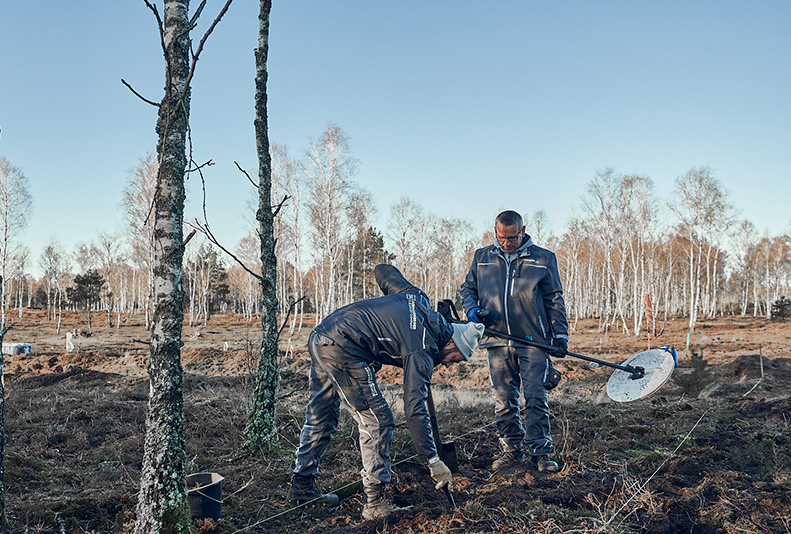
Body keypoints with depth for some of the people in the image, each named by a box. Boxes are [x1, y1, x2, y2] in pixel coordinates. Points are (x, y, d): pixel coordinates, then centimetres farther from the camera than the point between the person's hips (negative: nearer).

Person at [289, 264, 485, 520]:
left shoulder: (417, 297, 11)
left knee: (320, 418, 20)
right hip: (342, 349, -10)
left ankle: (301, 487, 32)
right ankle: (375, 503, 1)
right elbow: (414, 409, -14)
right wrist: (434, 462, -11)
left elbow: (382, 270, 23)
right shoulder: (422, 351, -9)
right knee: (377, 420, -3)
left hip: (319, 336, 10)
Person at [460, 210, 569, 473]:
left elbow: (555, 300, 8)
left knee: (536, 397, -3)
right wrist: (472, 309, -1)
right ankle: (511, 448, 20)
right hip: (497, 342, 2)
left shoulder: (543, 259, 6)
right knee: (503, 399, 6)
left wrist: (560, 333, 0)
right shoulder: (482, 257, 11)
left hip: (533, 341, -2)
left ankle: (540, 452, 7)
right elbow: (467, 288, 20)